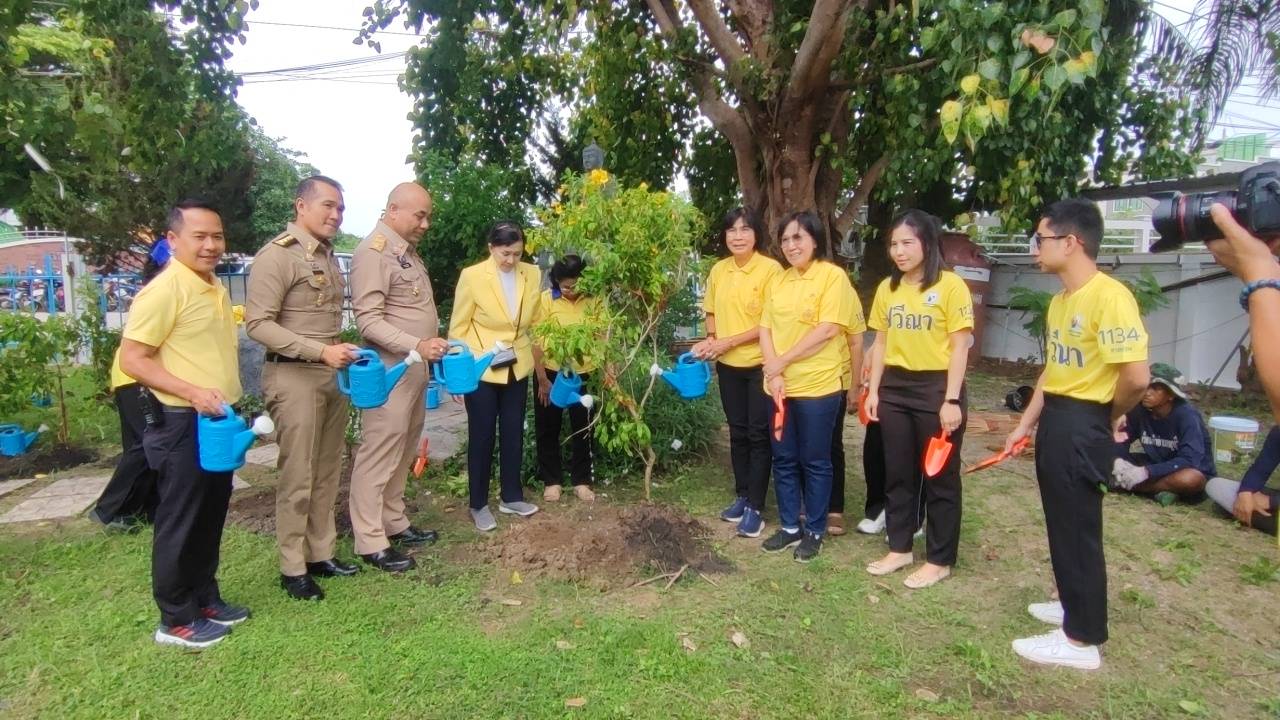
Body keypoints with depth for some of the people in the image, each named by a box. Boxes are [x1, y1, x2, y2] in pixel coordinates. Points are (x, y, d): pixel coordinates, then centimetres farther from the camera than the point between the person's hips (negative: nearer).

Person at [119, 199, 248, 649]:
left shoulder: (216, 289, 11)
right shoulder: (163, 290, -16)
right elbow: (132, 359, -18)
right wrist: (192, 393, -26)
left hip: (219, 423, 9)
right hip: (182, 425, -8)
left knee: (210, 520, 18)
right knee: (179, 524, 4)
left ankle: (205, 599, 32)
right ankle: (176, 620, 17)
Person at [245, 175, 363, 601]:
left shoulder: (327, 256, 13)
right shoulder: (277, 255, -12)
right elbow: (257, 323, -18)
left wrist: (342, 351, 7)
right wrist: (321, 351, -23)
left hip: (331, 375, 8)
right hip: (294, 377, -7)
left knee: (327, 472, 13)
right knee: (297, 476, 0)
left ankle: (321, 553, 26)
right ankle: (292, 568, 14)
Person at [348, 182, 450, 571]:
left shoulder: (408, 251, 14)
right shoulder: (373, 252, -13)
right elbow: (368, 320, -19)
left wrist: (433, 345, 12)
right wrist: (417, 345, -28)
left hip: (415, 369, 9)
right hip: (390, 371, -9)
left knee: (403, 451, 15)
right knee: (379, 454, -2)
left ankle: (394, 523, 26)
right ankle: (370, 541, 6)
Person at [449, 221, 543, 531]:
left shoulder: (532, 274, -2)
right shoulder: (472, 276, -13)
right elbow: (458, 328, -7)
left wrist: (537, 361, 9)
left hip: (517, 368, 4)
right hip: (481, 370, -4)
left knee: (513, 434, 13)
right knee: (481, 437, 7)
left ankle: (511, 497, 29)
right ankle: (479, 505, 22)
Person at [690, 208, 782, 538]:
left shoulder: (771, 269, -13)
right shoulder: (718, 270, 5)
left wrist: (728, 342, -19)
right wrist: (711, 339, -4)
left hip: (760, 364, -5)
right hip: (728, 365, 6)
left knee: (759, 435, 2)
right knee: (737, 432, 15)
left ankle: (755, 507, 10)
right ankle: (742, 496, 28)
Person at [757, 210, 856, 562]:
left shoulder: (833, 276, -8)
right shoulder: (778, 281, 10)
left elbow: (827, 331, -16)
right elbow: (765, 329, 5)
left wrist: (781, 362, -14)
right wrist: (774, 374, -9)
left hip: (817, 387, -5)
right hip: (779, 386, 6)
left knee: (814, 461, 7)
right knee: (784, 459, 13)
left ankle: (815, 531, 22)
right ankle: (790, 526, 28)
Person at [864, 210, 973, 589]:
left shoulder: (951, 286, -9)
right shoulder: (887, 288, 7)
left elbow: (959, 347, -10)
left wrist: (951, 400, -14)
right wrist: (873, 390, 7)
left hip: (936, 388, -5)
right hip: (895, 388, 6)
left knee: (940, 476, 6)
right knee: (898, 473, 13)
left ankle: (939, 560, 19)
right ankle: (900, 548, 28)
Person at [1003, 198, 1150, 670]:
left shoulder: (1109, 297, -20)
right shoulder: (1060, 301, 10)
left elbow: (1137, 377, -25)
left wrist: (1110, 418, -7)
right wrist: (1025, 423, 17)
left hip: (1082, 426, -9)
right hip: (1054, 421, 9)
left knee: (1078, 528, 0)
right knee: (1062, 523, 20)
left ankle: (1082, 639, 13)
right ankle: (1075, 605, 38)